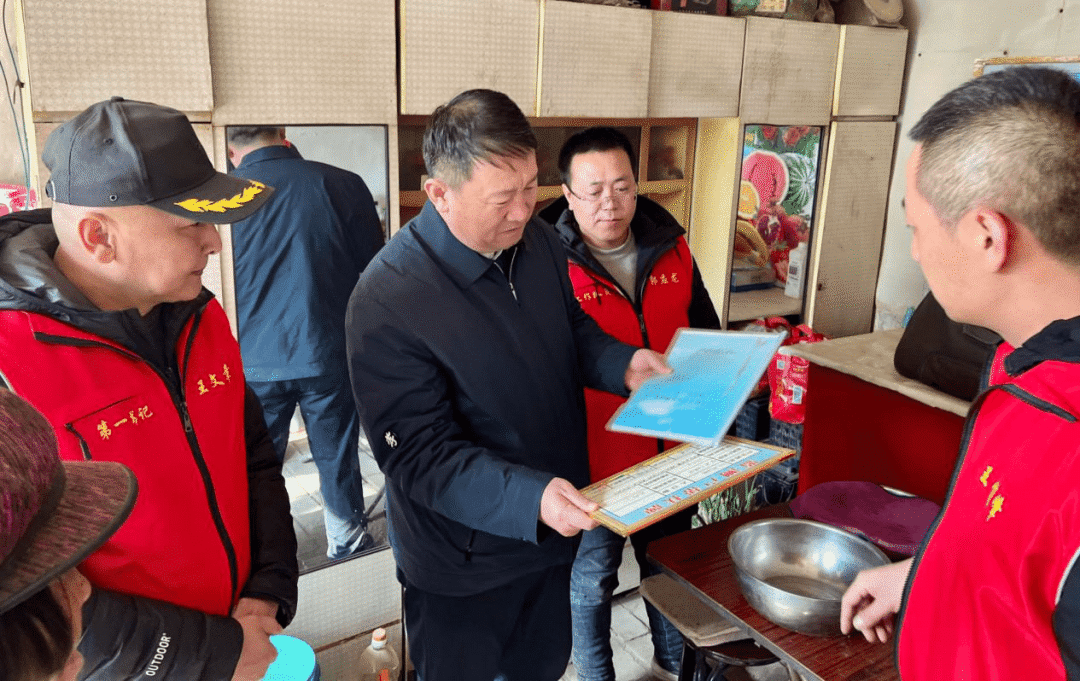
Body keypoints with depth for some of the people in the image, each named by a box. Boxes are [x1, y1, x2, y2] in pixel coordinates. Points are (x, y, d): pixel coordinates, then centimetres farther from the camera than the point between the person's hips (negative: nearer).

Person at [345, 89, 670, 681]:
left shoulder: (537, 240, -5)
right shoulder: (387, 300, -28)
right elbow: (418, 454, -27)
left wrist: (623, 364, -8)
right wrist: (529, 498, -38)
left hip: (554, 532, 6)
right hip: (462, 567, -6)